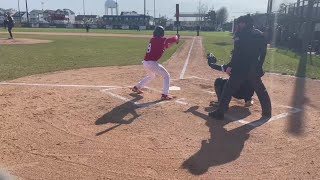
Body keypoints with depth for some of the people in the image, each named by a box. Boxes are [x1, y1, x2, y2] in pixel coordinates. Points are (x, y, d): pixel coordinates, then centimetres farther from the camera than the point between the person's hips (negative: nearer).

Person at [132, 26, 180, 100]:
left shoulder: (152, 40, 15)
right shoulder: (162, 40, -8)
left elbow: (165, 46, 22)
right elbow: (174, 39, -4)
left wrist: (174, 42, 18)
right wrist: (177, 37, 18)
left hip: (145, 63, 8)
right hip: (152, 63, -8)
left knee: (151, 76, 34)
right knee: (166, 76, 5)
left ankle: (137, 87, 41)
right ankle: (165, 94, -2)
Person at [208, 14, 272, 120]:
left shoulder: (241, 34, -7)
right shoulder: (260, 35, 12)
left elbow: (237, 52, -15)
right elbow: (263, 53, 12)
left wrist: (231, 66, -14)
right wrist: (258, 66, 17)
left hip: (241, 67, -6)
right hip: (254, 68, 6)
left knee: (229, 89, 0)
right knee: (261, 90, 19)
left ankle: (220, 112, 0)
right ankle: (267, 112, 27)